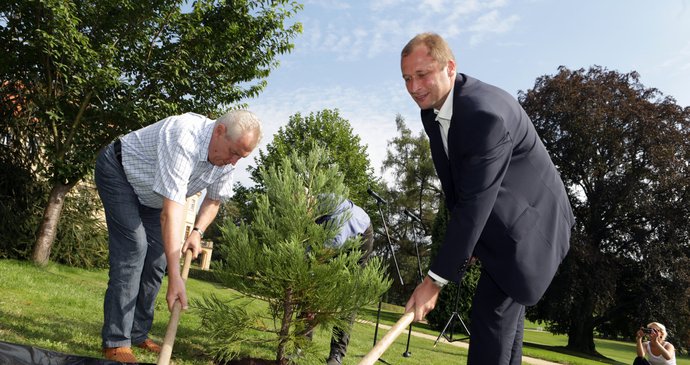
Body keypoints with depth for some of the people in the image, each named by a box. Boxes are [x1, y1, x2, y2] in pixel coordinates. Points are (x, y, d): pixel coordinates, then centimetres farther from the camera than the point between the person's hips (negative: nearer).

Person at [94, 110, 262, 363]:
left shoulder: (227, 161, -16)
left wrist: (197, 232, -16)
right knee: (133, 247, -20)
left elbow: (213, 200, 3)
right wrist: (175, 276, -48)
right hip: (118, 171, -7)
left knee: (156, 256, -1)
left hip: (150, 195, 8)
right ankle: (115, 343, -15)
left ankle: (138, 335, 9)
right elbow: (171, 211, -46)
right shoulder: (184, 139, -41)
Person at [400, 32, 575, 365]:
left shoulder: (486, 113, -32)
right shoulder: (431, 112, -3)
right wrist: (462, 242, 6)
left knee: (492, 311, -14)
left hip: (526, 222, -9)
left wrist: (436, 278, -30)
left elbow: (474, 203, -33)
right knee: (505, 311, 19)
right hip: (494, 222, 9)